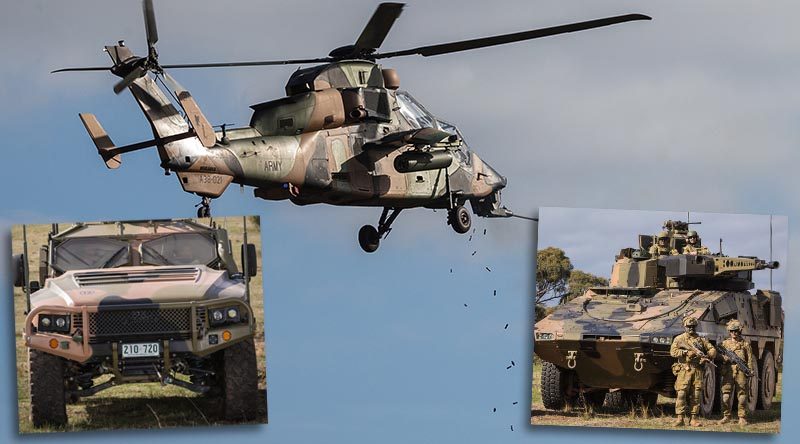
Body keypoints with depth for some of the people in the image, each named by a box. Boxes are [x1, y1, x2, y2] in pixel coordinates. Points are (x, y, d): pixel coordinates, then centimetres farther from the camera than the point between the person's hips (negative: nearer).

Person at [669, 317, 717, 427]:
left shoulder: (701, 339, 16)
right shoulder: (679, 339, 9)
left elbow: (712, 349, 13)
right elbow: (673, 351, -4)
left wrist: (707, 357, -7)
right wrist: (686, 353, -15)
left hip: (698, 371, 3)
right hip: (684, 369, -3)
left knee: (696, 395, 0)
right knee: (681, 394, -9)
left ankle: (694, 418, 4)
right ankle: (680, 418, -8)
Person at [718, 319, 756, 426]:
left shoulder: (745, 344, 8)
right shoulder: (725, 343, 14)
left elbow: (750, 360, 5)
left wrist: (751, 372, -4)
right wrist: (725, 358, -9)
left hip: (741, 372, -2)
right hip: (728, 372, 2)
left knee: (742, 395, -2)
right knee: (726, 394, 0)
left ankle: (742, 418, 2)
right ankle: (726, 416, 11)